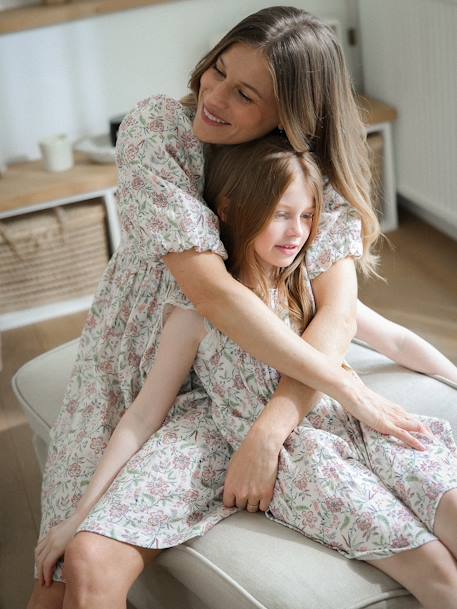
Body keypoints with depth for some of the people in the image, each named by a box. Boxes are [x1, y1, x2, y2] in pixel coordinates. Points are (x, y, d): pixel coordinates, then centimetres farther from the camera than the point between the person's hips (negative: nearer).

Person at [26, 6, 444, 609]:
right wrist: (347, 388, -24)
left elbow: (338, 315, -21)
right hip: (120, 369, 1)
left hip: (215, 390, -1)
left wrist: (268, 434, -35)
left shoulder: (320, 181, -9)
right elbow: (210, 289, -25)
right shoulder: (155, 126, -15)